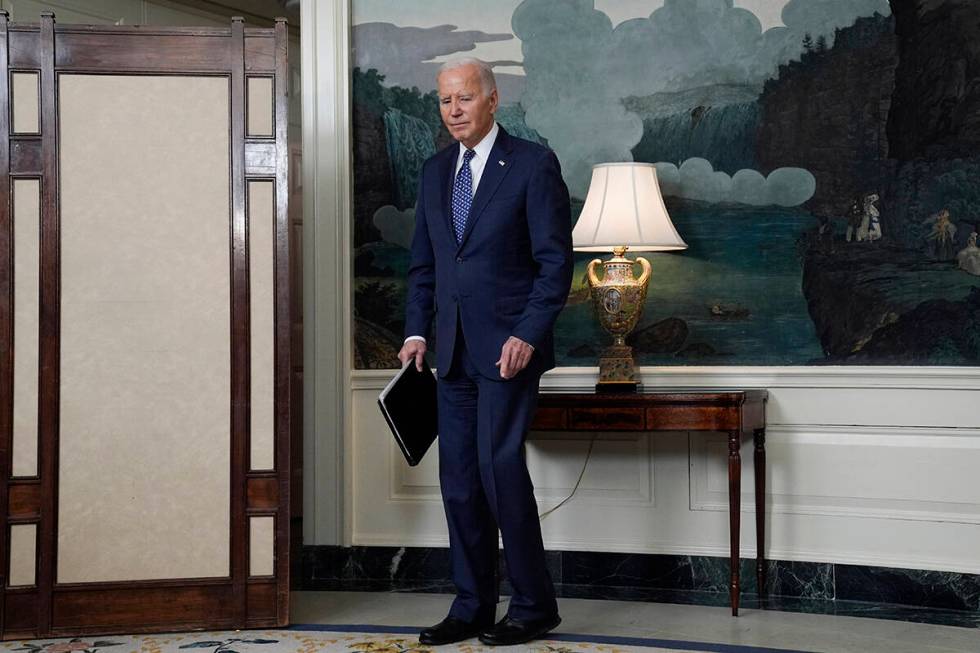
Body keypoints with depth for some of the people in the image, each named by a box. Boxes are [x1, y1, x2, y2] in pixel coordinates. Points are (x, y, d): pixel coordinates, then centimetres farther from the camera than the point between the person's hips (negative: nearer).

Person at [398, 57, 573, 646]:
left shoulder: (533, 164, -5)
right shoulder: (435, 172, 14)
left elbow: (556, 261, -9)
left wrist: (528, 335, -16)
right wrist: (417, 331, 7)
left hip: (508, 348, -6)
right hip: (454, 353, 6)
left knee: (501, 468, -10)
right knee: (459, 481, 7)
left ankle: (534, 606, 4)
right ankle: (472, 608, 16)